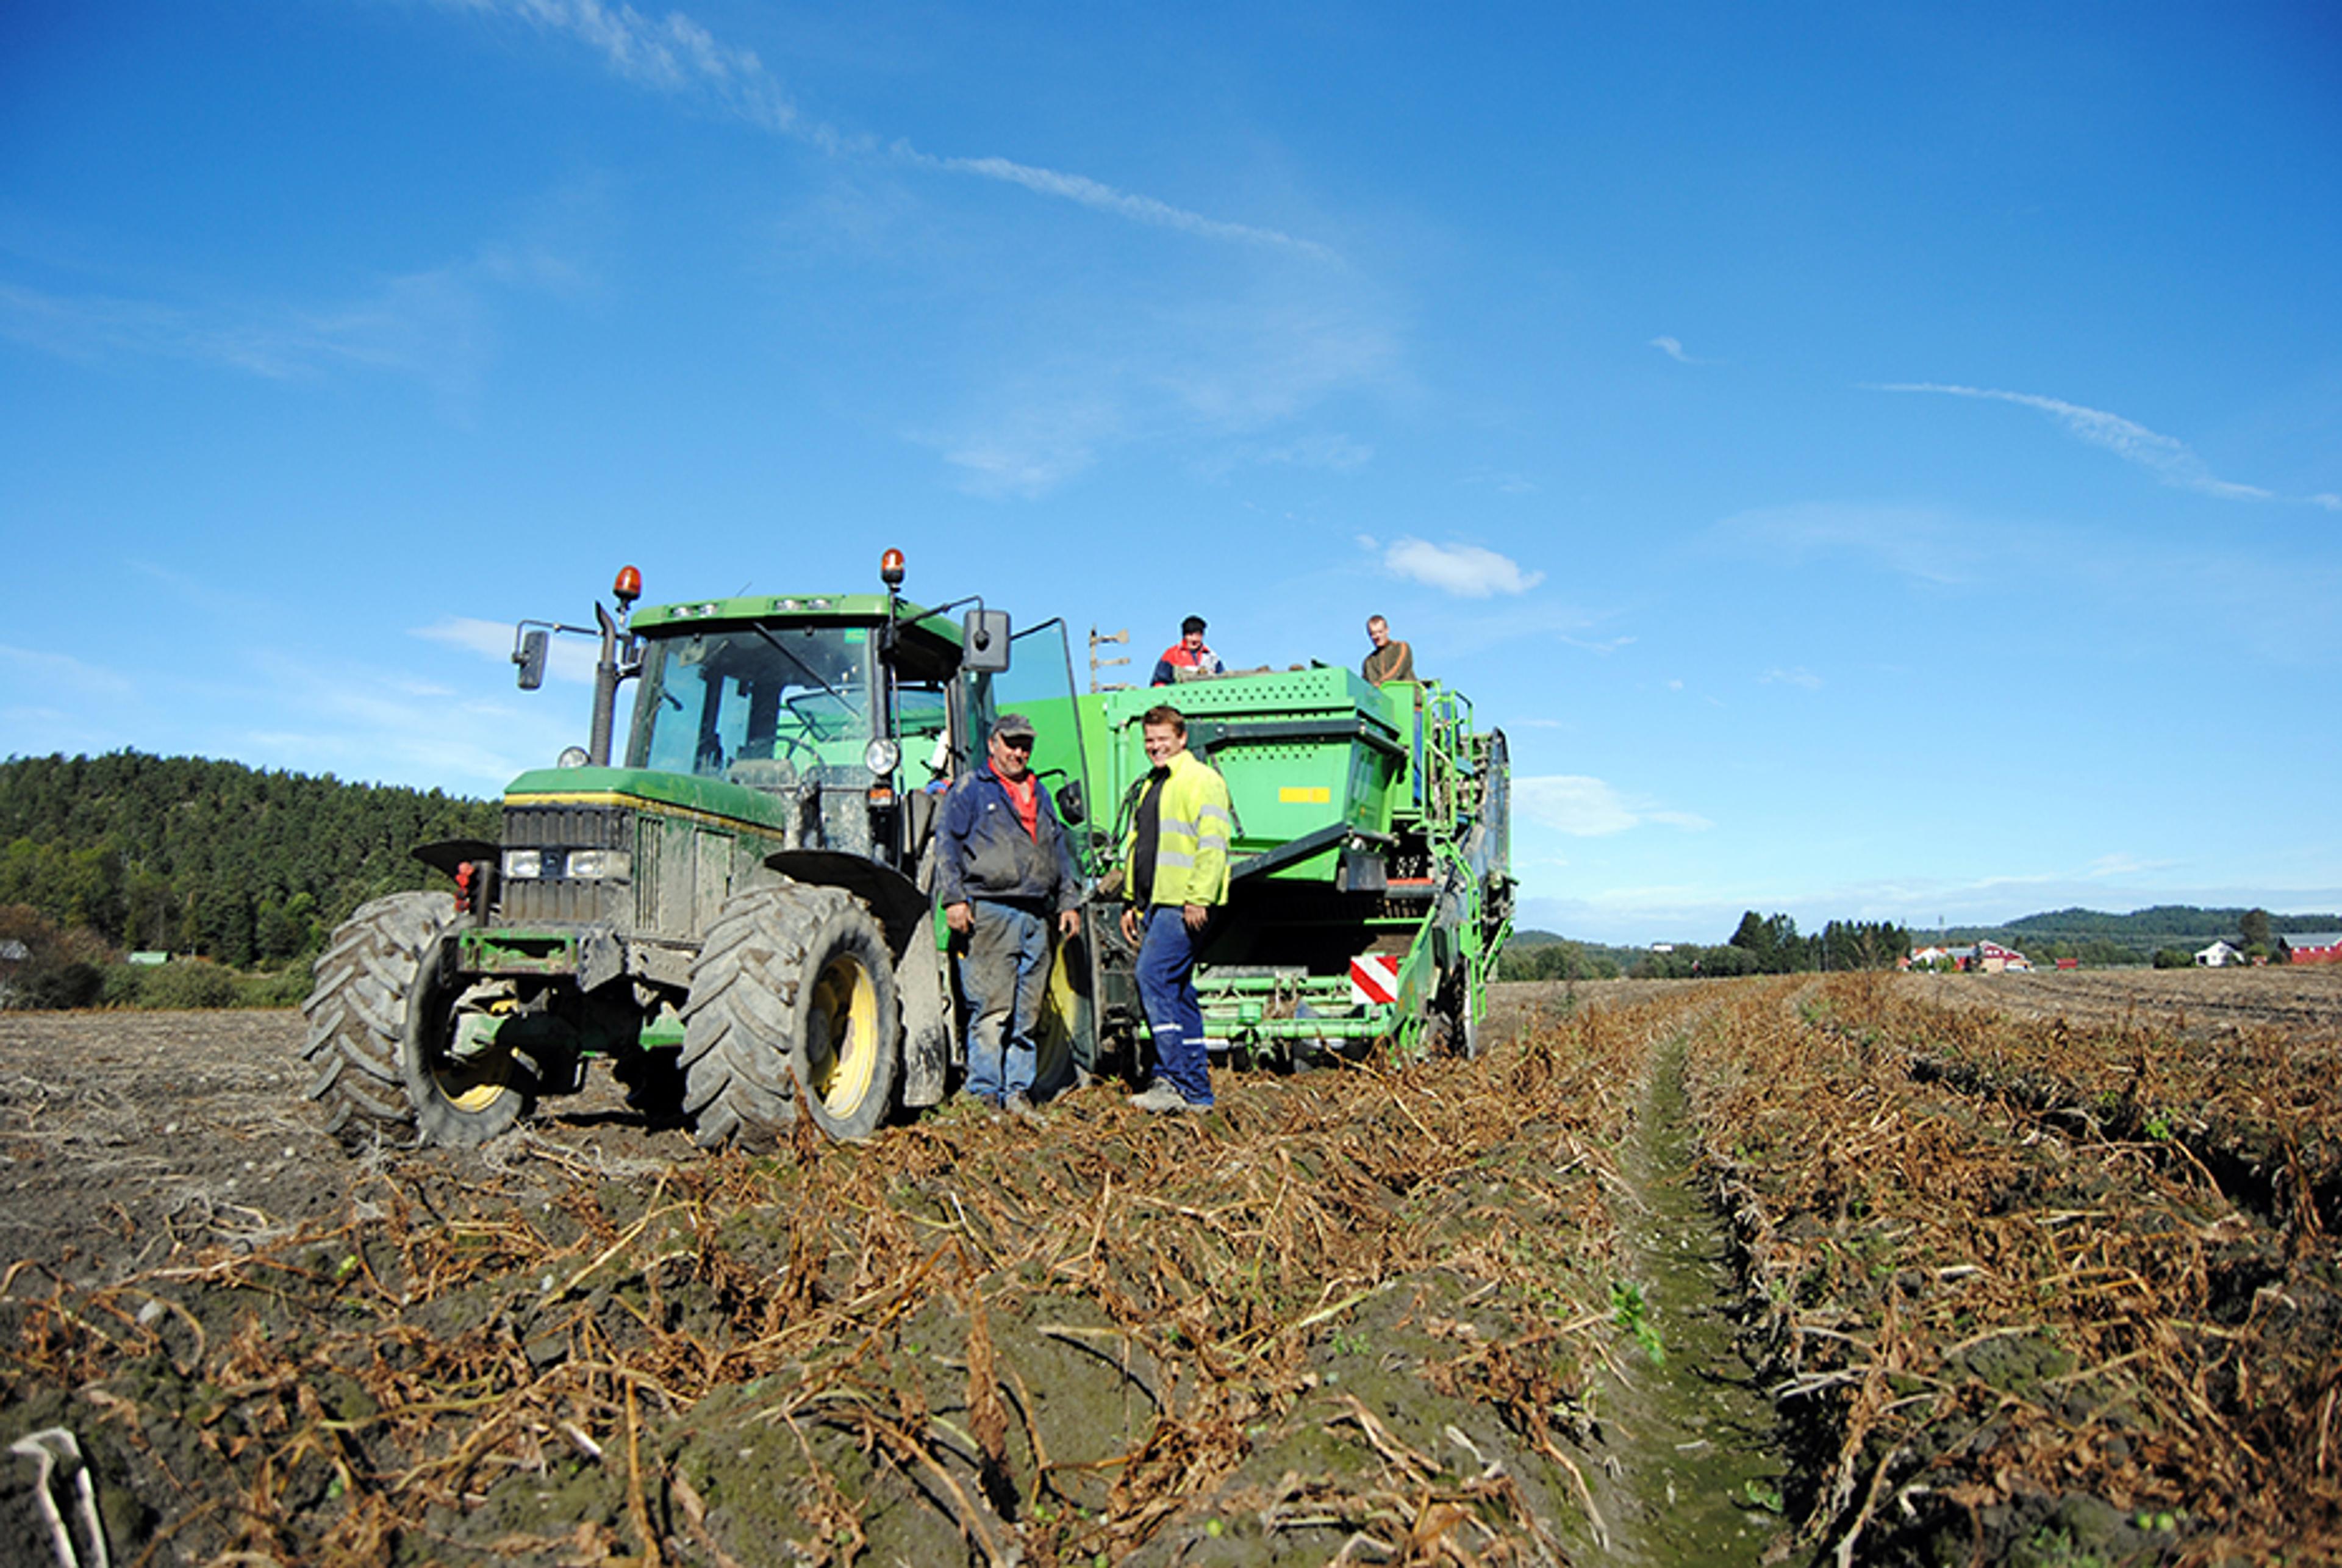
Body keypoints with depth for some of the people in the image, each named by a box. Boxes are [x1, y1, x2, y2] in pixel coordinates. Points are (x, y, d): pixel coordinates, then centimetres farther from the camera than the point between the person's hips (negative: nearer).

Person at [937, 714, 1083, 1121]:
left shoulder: (1040, 794, 22)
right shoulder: (970, 790, 4)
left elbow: (1059, 851, 26)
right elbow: (947, 845, -2)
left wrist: (1069, 901, 20)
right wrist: (953, 899, -11)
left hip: (1035, 916, 6)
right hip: (989, 912, -6)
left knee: (1027, 1013, 7)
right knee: (991, 1009, -6)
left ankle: (1019, 1091, 13)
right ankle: (986, 1094, 0)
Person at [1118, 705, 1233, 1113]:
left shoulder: (1202, 781, -5)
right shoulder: (1152, 787, 22)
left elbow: (1212, 845, -15)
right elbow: (1135, 847, 27)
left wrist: (1198, 899, -22)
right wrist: (1130, 903, 22)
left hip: (1183, 906, -9)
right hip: (1155, 905, 9)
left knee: (1153, 977, -16)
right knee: (1177, 991, 8)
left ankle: (1174, 1080, -12)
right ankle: (1197, 1091, 13)